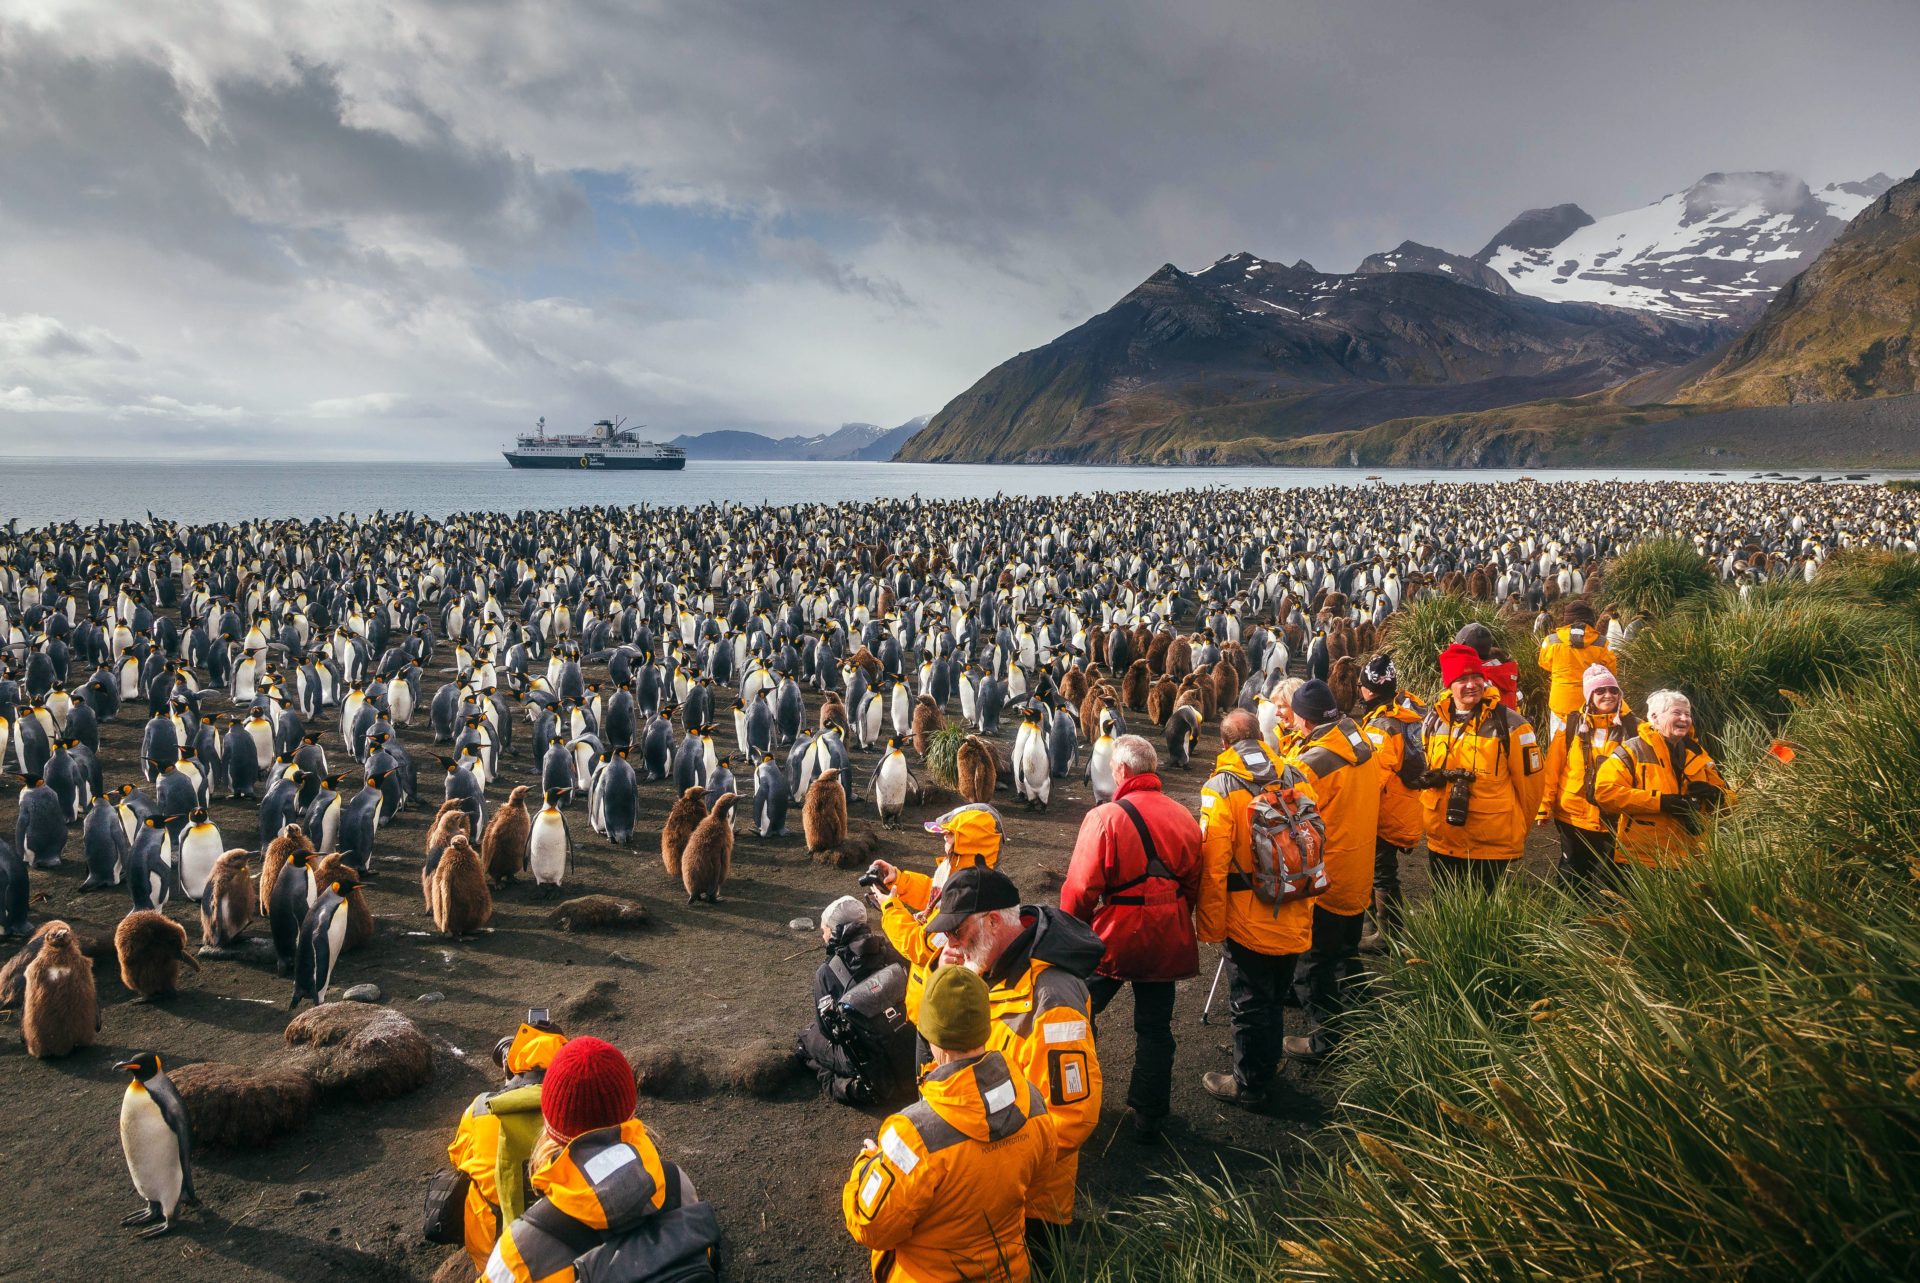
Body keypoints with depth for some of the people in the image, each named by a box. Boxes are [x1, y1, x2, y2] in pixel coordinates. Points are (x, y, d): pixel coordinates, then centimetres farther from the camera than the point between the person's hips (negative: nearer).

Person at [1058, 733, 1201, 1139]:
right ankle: (1149, 1117, 25)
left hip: (1112, 938, -4)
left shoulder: (1105, 817, -18)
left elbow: (1081, 888, -19)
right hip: (1166, 941, 5)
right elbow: (1194, 885, 9)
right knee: (1155, 1029, 17)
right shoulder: (1184, 817, -1)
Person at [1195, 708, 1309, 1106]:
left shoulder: (1221, 788, -15)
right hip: (1293, 920, 6)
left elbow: (1213, 866, -18)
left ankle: (1249, 1085, 21)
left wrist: (1209, 924, -8)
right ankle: (1267, 1066, 40)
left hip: (1248, 921, -6)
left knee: (1249, 1006, 8)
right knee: (1275, 999, 22)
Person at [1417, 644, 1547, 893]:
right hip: (1441, 842, 4)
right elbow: (1422, 771, 21)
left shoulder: (1509, 723, -8)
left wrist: (1518, 828, 7)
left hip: (1493, 846, -4)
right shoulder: (1432, 721, 4)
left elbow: (1530, 780, 0)